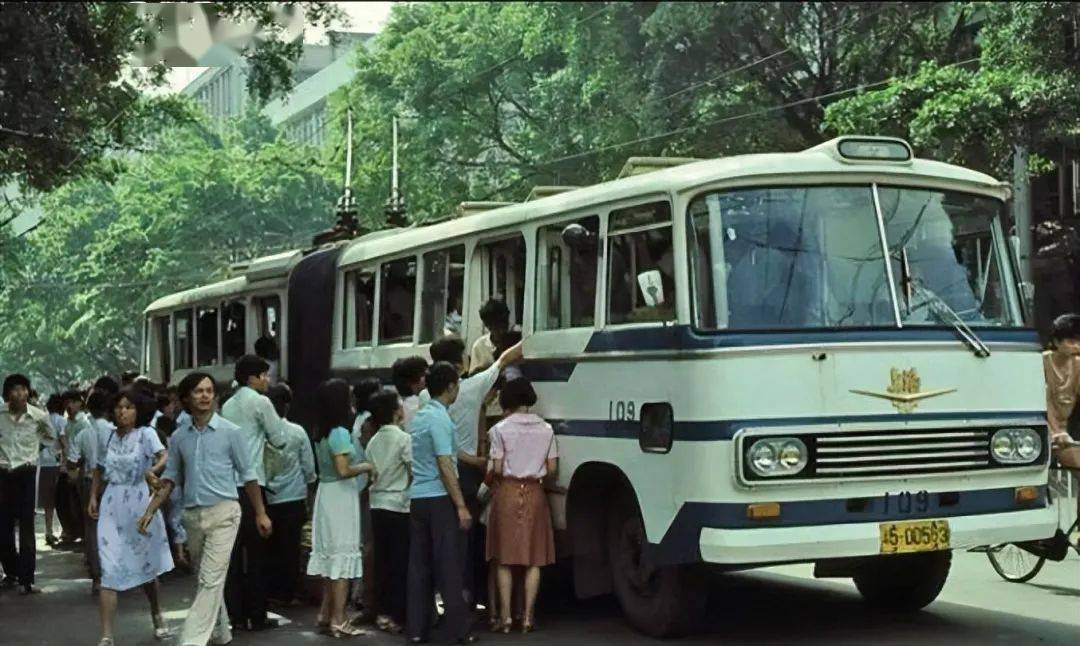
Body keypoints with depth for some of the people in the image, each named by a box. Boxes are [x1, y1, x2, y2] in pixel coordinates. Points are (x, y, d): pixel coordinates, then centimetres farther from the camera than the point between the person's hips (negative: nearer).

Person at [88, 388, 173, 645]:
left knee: (145, 566, 14)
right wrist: (93, 497, 9)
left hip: (139, 504, -2)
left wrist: (152, 471, -43)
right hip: (112, 507, 3)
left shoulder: (146, 434, -8)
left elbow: (165, 458, -24)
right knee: (110, 571, -6)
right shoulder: (108, 437, 5)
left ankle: (156, 616, 40)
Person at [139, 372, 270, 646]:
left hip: (223, 512, -5)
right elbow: (169, 478, 12)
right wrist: (150, 511, 1)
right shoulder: (179, 437, 6)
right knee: (207, 579, 16)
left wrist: (260, 513, 1)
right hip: (192, 515, 5)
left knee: (211, 580, -11)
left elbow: (248, 475, 1)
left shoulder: (231, 432, -4)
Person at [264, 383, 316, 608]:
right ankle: (287, 594, 13)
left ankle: (271, 592, 18)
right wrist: (308, 490, 15)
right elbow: (309, 467, -1)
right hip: (293, 497, 0)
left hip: (267, 498, 1)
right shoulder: (298, 432, -9)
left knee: (270, 547, 12)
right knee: (290, 547, 8)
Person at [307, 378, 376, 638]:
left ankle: (326, 614, 22)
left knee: (329, 555, 15)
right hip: (340, 496, -9)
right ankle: (338, 620, -2)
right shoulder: (340, 433, -16)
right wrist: (366, 467, -7)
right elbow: (344, 471, -22)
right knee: (343, 556, -4)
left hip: (325, 493, 9)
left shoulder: (320, 433, 9)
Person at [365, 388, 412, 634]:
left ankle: (382, 613, 15)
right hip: (399, 506, -6)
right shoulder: (403, 439, -10)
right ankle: (397, 615, 2)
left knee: (381, 561, 10)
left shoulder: (373, 441, 8)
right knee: (400, 562, 0)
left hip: (377, 505, 6)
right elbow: (414, 473, -10)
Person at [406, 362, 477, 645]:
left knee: (419, 565, 8)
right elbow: (445, 465, -18)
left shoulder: (420, 416, 14)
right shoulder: (440, 418, -13)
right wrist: (461, 506, -16)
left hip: (417, 498, 8)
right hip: (439, 499, -8)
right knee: (449, 565, -4)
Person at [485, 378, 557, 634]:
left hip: (508, 492, -2)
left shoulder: (500, 429, -6)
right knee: (534, 558, 6)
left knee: (505, 557, 6)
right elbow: (552, 468, 1)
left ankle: (505, 616, 4)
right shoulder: (545, 429, 2)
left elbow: (497, 469, -9)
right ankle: (527, 617, 3)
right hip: (534, 493, 2)